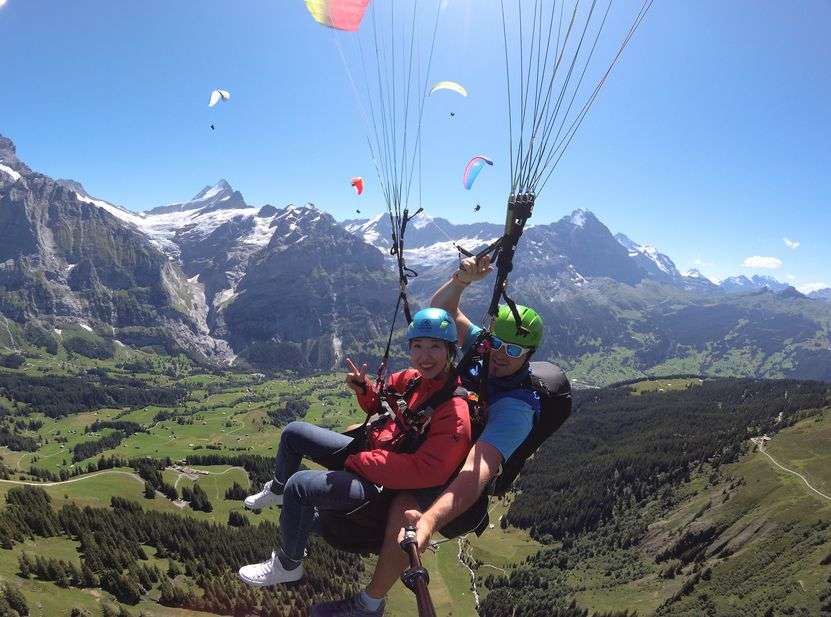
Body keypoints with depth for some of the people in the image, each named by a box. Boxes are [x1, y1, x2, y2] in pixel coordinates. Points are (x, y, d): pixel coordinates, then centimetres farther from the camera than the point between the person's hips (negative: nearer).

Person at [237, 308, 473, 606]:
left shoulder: (454, 412, -28)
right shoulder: (414, 378, -5)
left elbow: (427, 471, -34)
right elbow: (377, 405, 12)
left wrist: (359, 461, -25)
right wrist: (362, 387, -12)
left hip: (387, 484, -9)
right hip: (371, 449, 9)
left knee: (300, 485, -25)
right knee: (293, 432, 15)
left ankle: (287, 565, 2)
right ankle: (277, 490, 45)